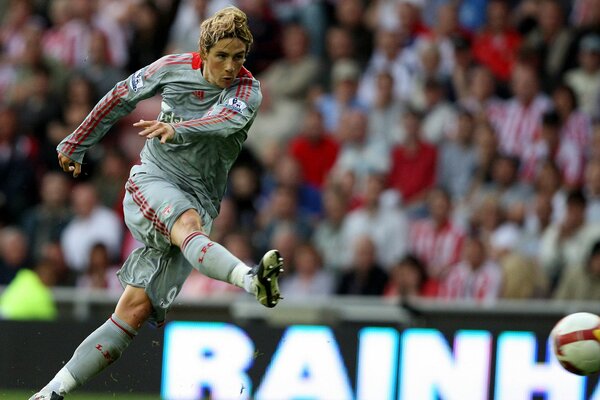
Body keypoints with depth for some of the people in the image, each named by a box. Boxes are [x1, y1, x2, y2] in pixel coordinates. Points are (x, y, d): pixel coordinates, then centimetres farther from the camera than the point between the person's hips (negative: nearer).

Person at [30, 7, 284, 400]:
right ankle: (252, 279, -68)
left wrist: (176, 129, -46)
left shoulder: (247, 90, -4)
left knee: (135, 311, -8)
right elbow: (122, 97, 17)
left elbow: (229, 118, -27)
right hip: (152, 181, -1)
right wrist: (76, 144, 24)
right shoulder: (174, 68, 1)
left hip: (199, 201, 1)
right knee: (188, 224, -38)